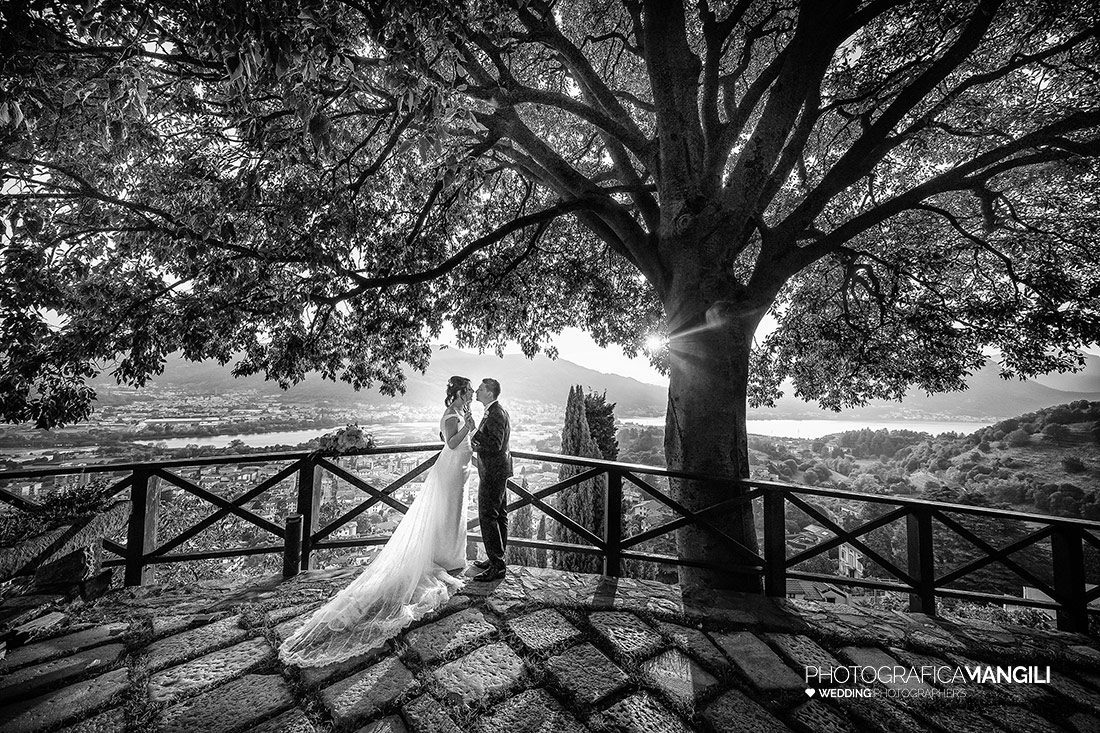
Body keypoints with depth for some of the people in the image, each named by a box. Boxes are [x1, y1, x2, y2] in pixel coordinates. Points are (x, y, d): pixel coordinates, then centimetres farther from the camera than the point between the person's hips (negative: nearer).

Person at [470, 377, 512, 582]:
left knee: (488, 517, -4)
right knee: (499, 516, 17)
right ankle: (497, 558, 29)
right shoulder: (497, 411, 12)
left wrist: (474, 433, -23)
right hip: (497, 470, 11)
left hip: (493, 472, -11)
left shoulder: (496, 414, -20)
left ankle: (497, 567, 5)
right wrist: (478, 445, 7)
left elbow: (496, 444, -28)